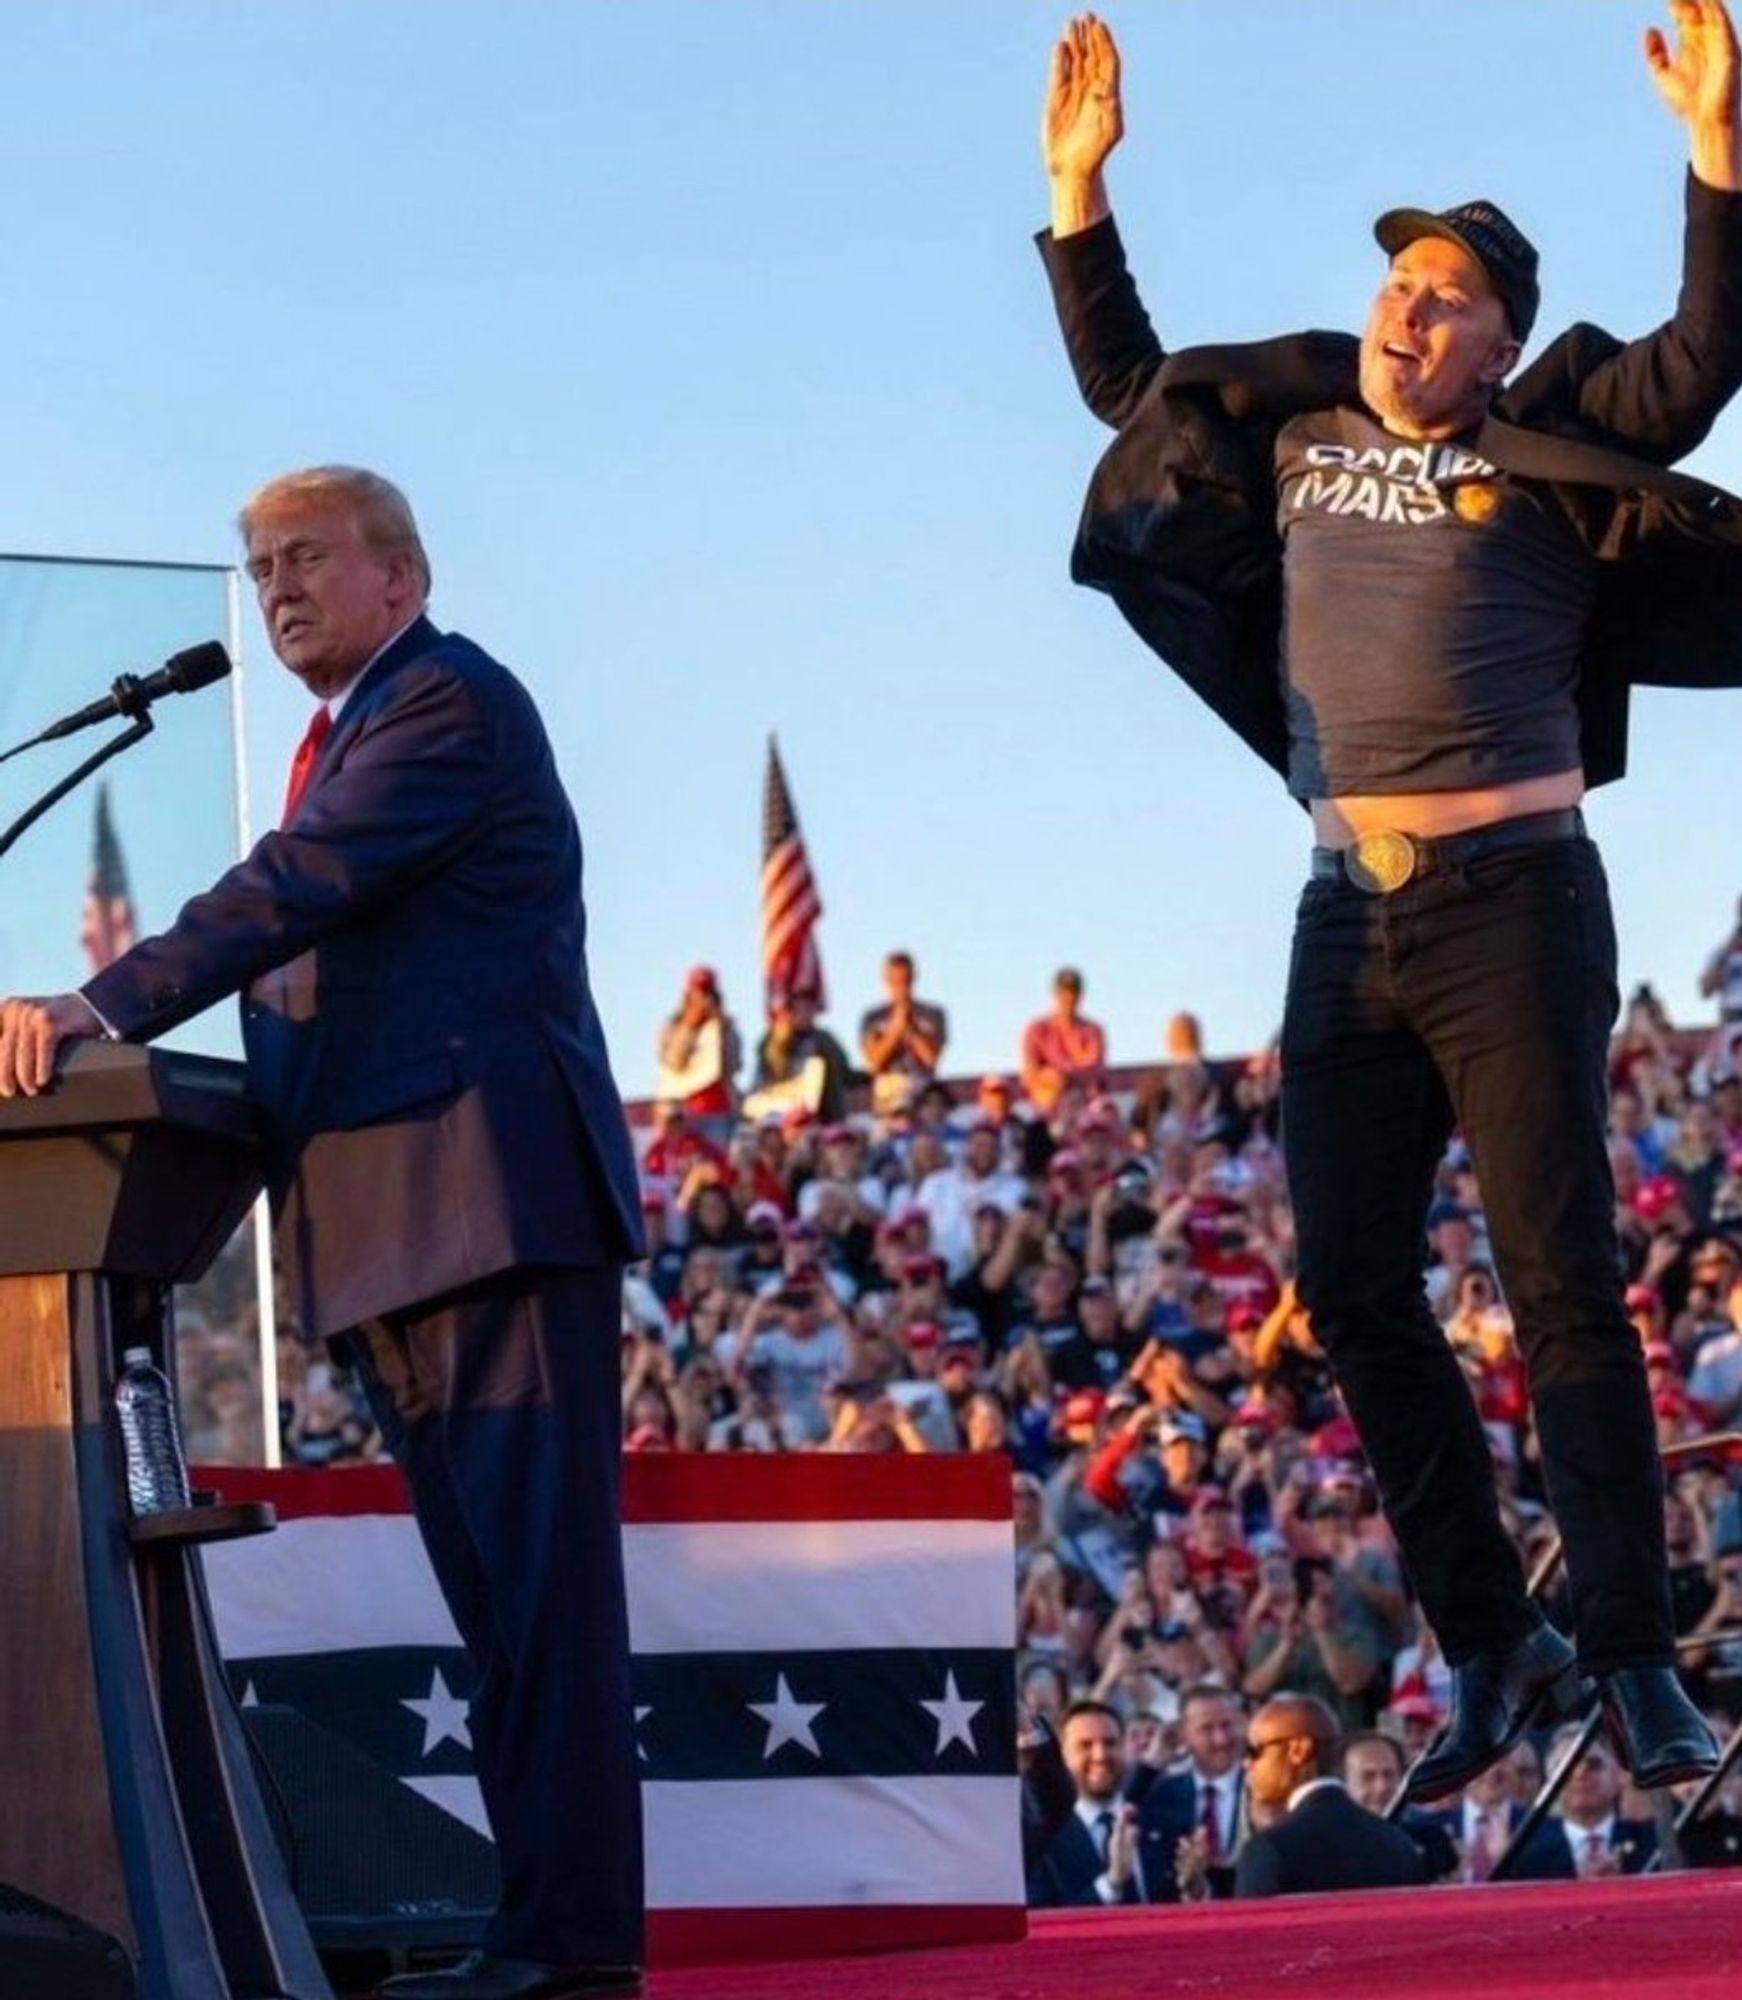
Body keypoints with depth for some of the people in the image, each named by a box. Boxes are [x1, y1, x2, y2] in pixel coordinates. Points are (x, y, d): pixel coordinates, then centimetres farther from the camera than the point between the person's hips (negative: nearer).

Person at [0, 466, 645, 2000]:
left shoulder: (450, 702, -5)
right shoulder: (341, 740, 25)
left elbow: (301, 888, -18)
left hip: (491, 1197, -10)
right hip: (390, 1233, 10)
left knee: (541, 1578, -13)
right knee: (493, 1598, 8)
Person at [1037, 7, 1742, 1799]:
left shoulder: (1546, 455, 1)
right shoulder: (1294, 438, 16)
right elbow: (1122, 382, 29)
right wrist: (1079, 195, 22)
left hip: (1509, 901, -5)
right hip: (1348, 915, 5)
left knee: (1561, 1279, -7)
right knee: (1352, 1289, 2)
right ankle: (1488, 1649, 12)